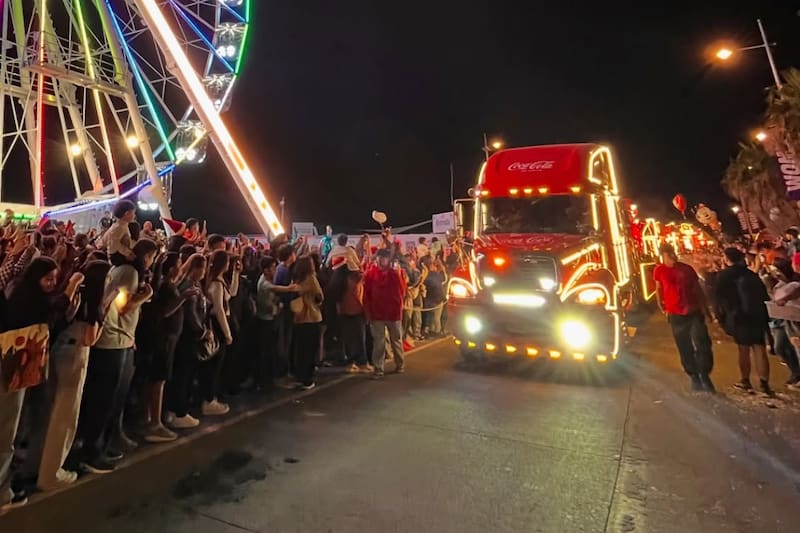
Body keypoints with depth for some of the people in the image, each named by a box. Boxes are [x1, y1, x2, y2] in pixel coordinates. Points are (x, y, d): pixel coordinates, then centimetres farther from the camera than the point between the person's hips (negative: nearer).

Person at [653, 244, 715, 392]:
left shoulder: (687, 268, 2)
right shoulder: (659, 271, -3)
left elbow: (698, 289, 7)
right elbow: (659, 290, 8)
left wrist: (704, 308, 3)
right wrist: (663, 308, 5)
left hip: (694, 312, 1)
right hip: (676, 315, -1)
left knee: (702, 345, -3)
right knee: (685, 349, 8)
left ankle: (704, 376, 11)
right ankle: (694, 377, 22)